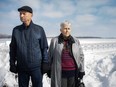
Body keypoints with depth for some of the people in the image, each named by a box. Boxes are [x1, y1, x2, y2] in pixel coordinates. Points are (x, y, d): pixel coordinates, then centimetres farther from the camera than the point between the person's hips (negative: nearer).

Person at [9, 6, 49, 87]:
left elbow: (44, 47, -1)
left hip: (36, 66, -2)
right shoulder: (16, 30, 3)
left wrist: (45, 63, -4)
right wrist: (12, 63, 5)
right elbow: (13, 48, 8)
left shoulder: (39, 29, -3)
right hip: (21, 67, 2)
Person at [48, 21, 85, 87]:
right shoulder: (54, 41, 1)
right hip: (60, 72, -1)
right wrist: (49, 70, 6)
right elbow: (50, 56, 6)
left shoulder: (76, 41, 5)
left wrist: (81, 70, 4)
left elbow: (81, 56, 7)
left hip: (73, 72, 2)